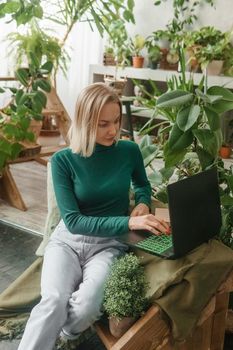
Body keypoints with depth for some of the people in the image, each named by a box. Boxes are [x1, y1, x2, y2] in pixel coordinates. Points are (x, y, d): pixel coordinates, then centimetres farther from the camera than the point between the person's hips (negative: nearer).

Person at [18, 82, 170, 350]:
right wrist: (129, 222, -25)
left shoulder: (129, 151, -2)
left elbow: (142, 184, 21)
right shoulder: (63, 160, -8)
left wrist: (142, 203, -3)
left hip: (110, 242, 1)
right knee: (54, 301, -33)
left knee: (87, 306, -30)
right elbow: (73, 221, -14)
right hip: (68, 239, 0)